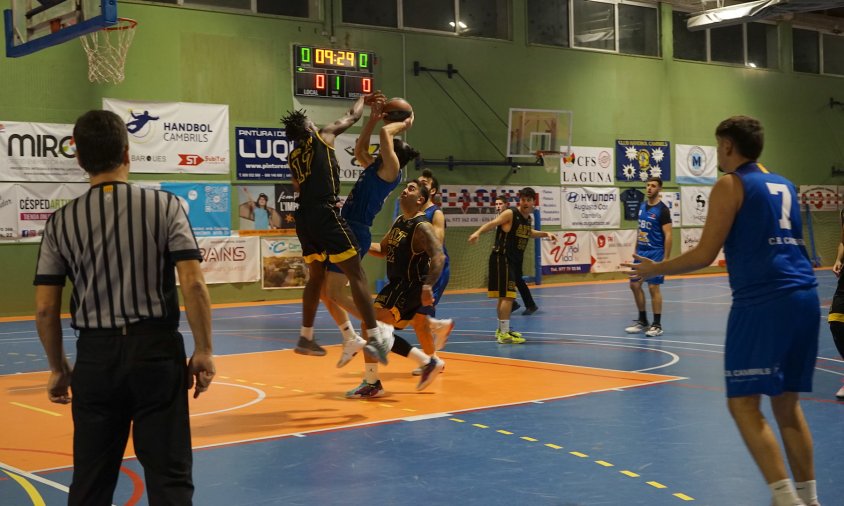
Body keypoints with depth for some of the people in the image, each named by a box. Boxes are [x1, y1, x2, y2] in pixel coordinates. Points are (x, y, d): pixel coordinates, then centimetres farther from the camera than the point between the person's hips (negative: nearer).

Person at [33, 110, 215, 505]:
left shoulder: (61, 222, 1)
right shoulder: (164, 206, -4)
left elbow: (45, 308, 1)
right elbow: (193, 284, -12)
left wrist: (58, 368, 14)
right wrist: (203, 351, -3)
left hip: (96, 355, 2)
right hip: (156, 349, -2)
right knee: (169, 474, 4)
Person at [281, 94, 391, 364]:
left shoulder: (294, 156, 21)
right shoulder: (323, 136, 7)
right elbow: (352, 117, 19)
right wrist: (363, 99, 38)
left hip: (305, 216, 7)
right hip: (325, 213, -7)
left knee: (316, 276, 21)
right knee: (356, 275, -8)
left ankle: (306, 338, 25)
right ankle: (375, 338, -15)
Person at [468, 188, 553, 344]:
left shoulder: (527, 218, 12)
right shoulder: (510, 214, -14)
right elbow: (492, 224, -26)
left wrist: (545, 234, 22)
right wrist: (477, 232, -43)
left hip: (513, 260, 9)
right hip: (501, 258, -9)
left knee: (505, 296, 19)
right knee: (507, 295, -14)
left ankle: (502, 329, 32)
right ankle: (504, 334, -13)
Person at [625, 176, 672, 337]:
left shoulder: (662, 209, -11)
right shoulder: (642, 206, 10)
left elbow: (668, 235, -13)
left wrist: (666, 258, -17)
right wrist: (636, 250, 16)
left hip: (655, 253, -7)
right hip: (641, 252, 7)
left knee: (653, 287, -6)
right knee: (635, 284, 8)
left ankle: (657, 325, 3)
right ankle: (642, 321, 20)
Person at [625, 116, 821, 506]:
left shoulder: (731, 185, -2)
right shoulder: (785, 185, 19)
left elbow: (705, 255, -7)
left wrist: (655, 269, 7)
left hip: (762, 301, -8)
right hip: (804, 296, 8)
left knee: (744, 404, -3)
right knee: (786, 401, 15)